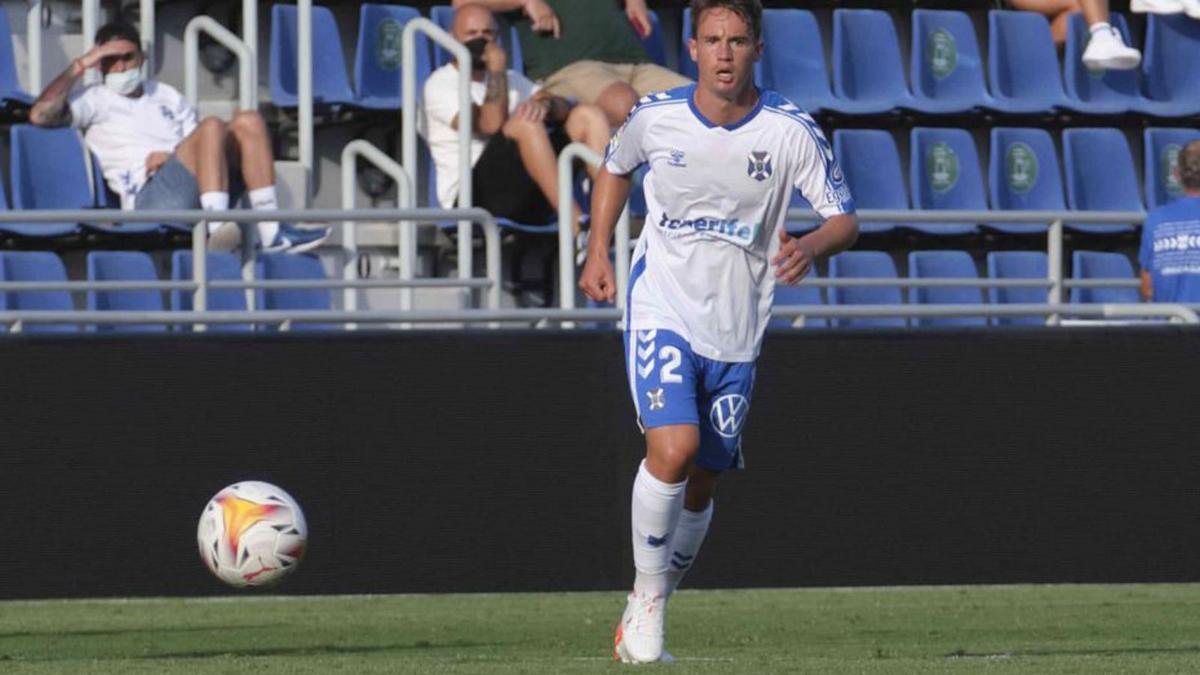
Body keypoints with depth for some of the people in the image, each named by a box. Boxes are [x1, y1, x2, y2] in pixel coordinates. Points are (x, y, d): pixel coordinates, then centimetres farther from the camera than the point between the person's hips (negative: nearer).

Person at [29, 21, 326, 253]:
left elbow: (198, 148, 22)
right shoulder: (95, 100, 15)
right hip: (148, 195, -6)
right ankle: (219, 229, -48)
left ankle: (271, 231, -26)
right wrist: (80, 65, 0)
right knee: (212, 127, -28)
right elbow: (40, 114, -4)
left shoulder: (166, 96, 31)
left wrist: (173, 156, 0)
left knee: (248, 122, -14)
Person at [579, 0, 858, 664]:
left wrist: (810, 247, -26)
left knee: (700, 484, 7)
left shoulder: (791, 130, -8)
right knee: (673, 448, -23)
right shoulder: (655, 117, -6)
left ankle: (643, 611, 26)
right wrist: (598, 253, 9)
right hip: (661, 310, -2)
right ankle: (647, 592, -5)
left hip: (736, 330, 2)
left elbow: (845, 220, -4)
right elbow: (613, 168, 17)